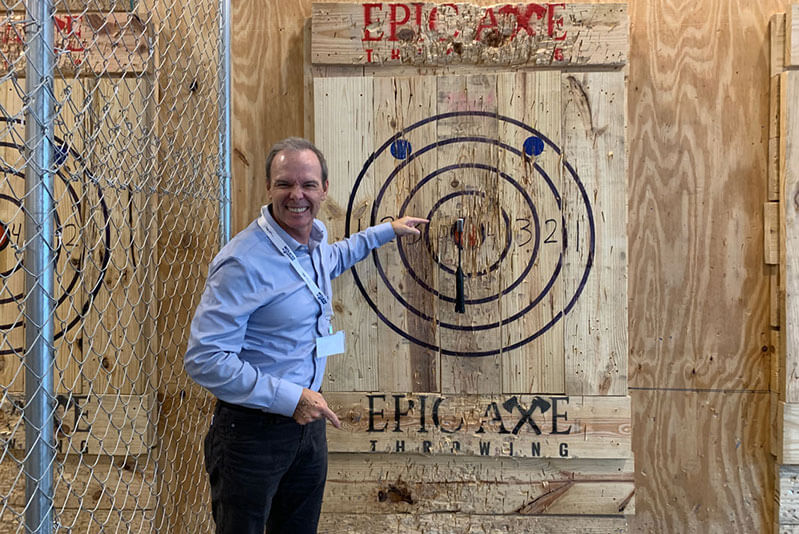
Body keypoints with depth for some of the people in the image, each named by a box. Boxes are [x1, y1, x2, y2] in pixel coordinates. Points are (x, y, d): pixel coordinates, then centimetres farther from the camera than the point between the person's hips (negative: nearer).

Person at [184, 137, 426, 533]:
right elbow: (204, 359, -25)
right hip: (251, 429, -7)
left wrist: (388, 230, 33)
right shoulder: (243, 262, -24)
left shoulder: (315, 237, 2)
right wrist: (289, 397, -24)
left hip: (306, 417, 8)